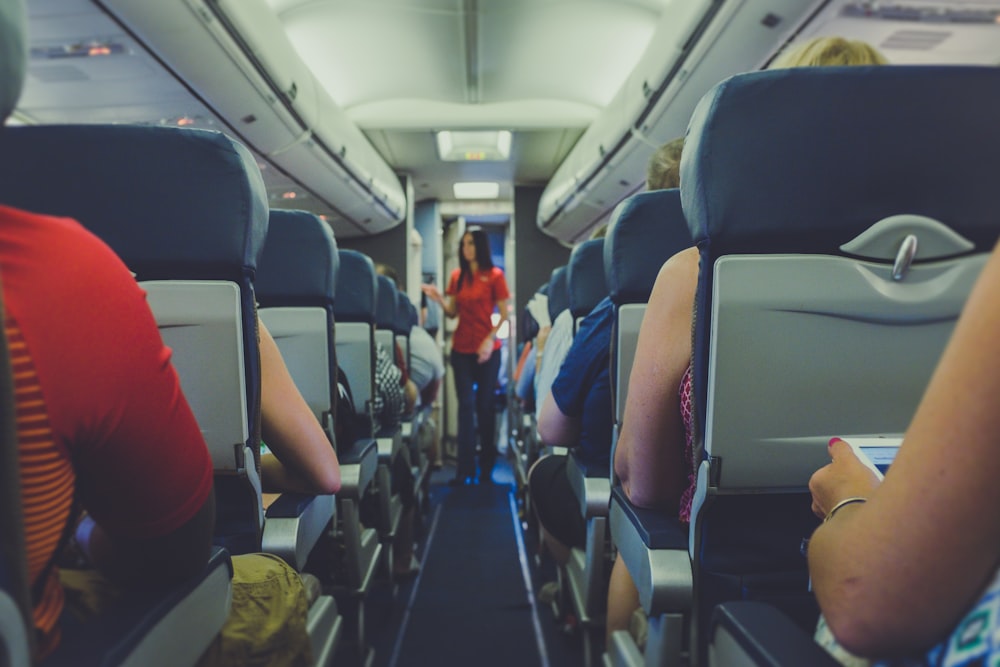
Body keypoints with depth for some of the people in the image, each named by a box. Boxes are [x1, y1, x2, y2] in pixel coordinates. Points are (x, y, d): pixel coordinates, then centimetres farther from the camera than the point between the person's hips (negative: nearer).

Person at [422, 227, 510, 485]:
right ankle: (465, 469, 3)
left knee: (485, 405, 7)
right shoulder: (457, 276, 7)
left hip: (487, 350, -2)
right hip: (461, 349, 3)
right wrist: (439, 300, -10)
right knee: (466, 405, 0)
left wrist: (490, 339, -17)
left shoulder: (495, 275, -3)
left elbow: (504, 314, -5)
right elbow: (453, 313, 8)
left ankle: (486, 467, 20)